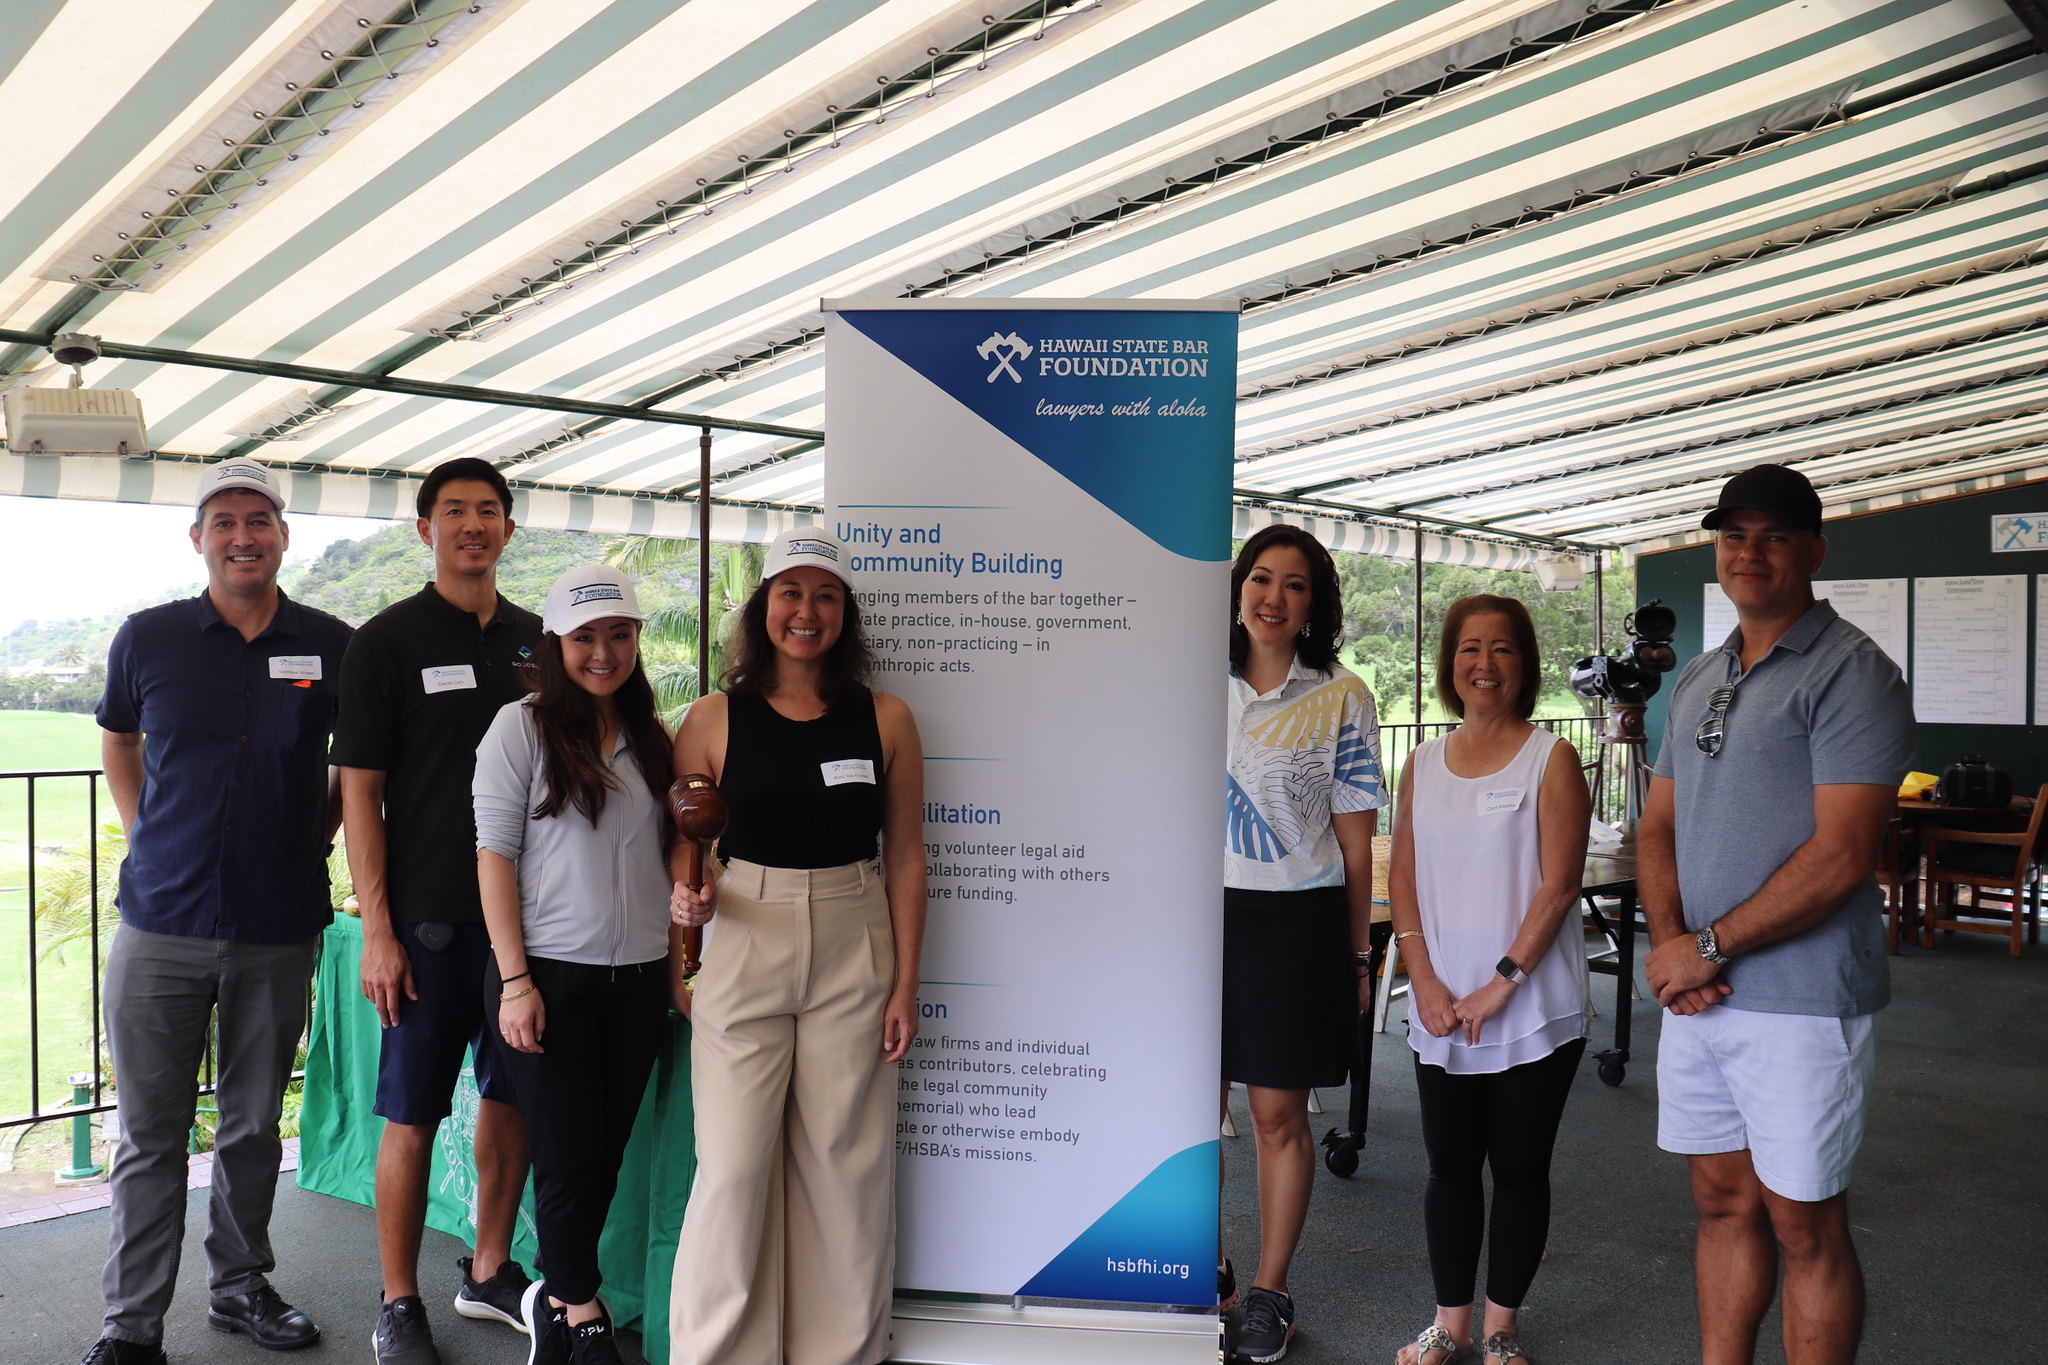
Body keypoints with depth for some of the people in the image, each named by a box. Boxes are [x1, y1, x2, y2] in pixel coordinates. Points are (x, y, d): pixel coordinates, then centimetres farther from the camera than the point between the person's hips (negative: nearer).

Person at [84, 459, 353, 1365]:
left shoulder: (333, 646, 0)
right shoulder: (148, 638, 1)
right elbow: (117, 740, 18)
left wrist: (314, 841, 5)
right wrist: (144, 837, 8)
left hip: (280, 930, 1)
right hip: (162, 922, 0)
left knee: (255, 1125, 14)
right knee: (151, 1133, 5)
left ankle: (240, 1285, 31)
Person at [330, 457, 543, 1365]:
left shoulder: (535, 641, 10)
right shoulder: (387, 640, -3)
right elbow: (359, 791, -6)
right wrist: (377, 929, -11)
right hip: (429, 917, -4)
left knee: (511, 1096, 13)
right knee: (412, 1114, 2)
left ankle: (489, 1272, 29)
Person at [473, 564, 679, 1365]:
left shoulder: (650, 738, 9)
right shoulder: (522, 728, -5)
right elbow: (495, 855, -7)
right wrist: (515, 978, -12)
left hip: (638, 978, 5)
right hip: (550, 974, -4)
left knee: (607, 1157, 11)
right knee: (569, 1161, 3)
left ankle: (555, 1297, 31)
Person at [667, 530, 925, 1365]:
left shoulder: (885, 720, 1)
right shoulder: (715, 719, 0)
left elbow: (905, 857, 3)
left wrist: (905, 984, 0)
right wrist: (690, 896, -14)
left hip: (852, 956, 1)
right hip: (742, 950, 0)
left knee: (845, 1160, 8)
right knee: (733, 1162, 1)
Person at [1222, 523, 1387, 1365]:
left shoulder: (1340, 697, -1)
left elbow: (1355, 839, -1)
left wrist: (1357, 955, 0)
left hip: (1295, 919, -3)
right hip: (1201, 913, 3)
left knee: (1278, 1113, 5)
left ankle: (1269, 1291, 21)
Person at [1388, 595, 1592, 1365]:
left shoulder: (1551, 760, -6)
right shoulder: (1422, 765, 7)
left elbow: (1558, 886, -11)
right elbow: (1404, 879, 5)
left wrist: (1501, 984, -15)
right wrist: (1424, 981, -6)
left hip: (1534, 1012, -3)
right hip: (1441, 1012, 4)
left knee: (1519, 1168, 8)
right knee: (1449, 1165, 12)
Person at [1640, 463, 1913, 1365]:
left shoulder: (1850, 674, -10)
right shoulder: (1698, 681, 14)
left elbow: (1840, 854, -18)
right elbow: (1658, 825, 13)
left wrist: (1707, 947, -14)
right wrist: (1668, 942, -4)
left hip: (1801, 1002, -7)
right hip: (1696, 993, 7)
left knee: (1802, 1224, 4)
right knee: (1723, 1203, 16)